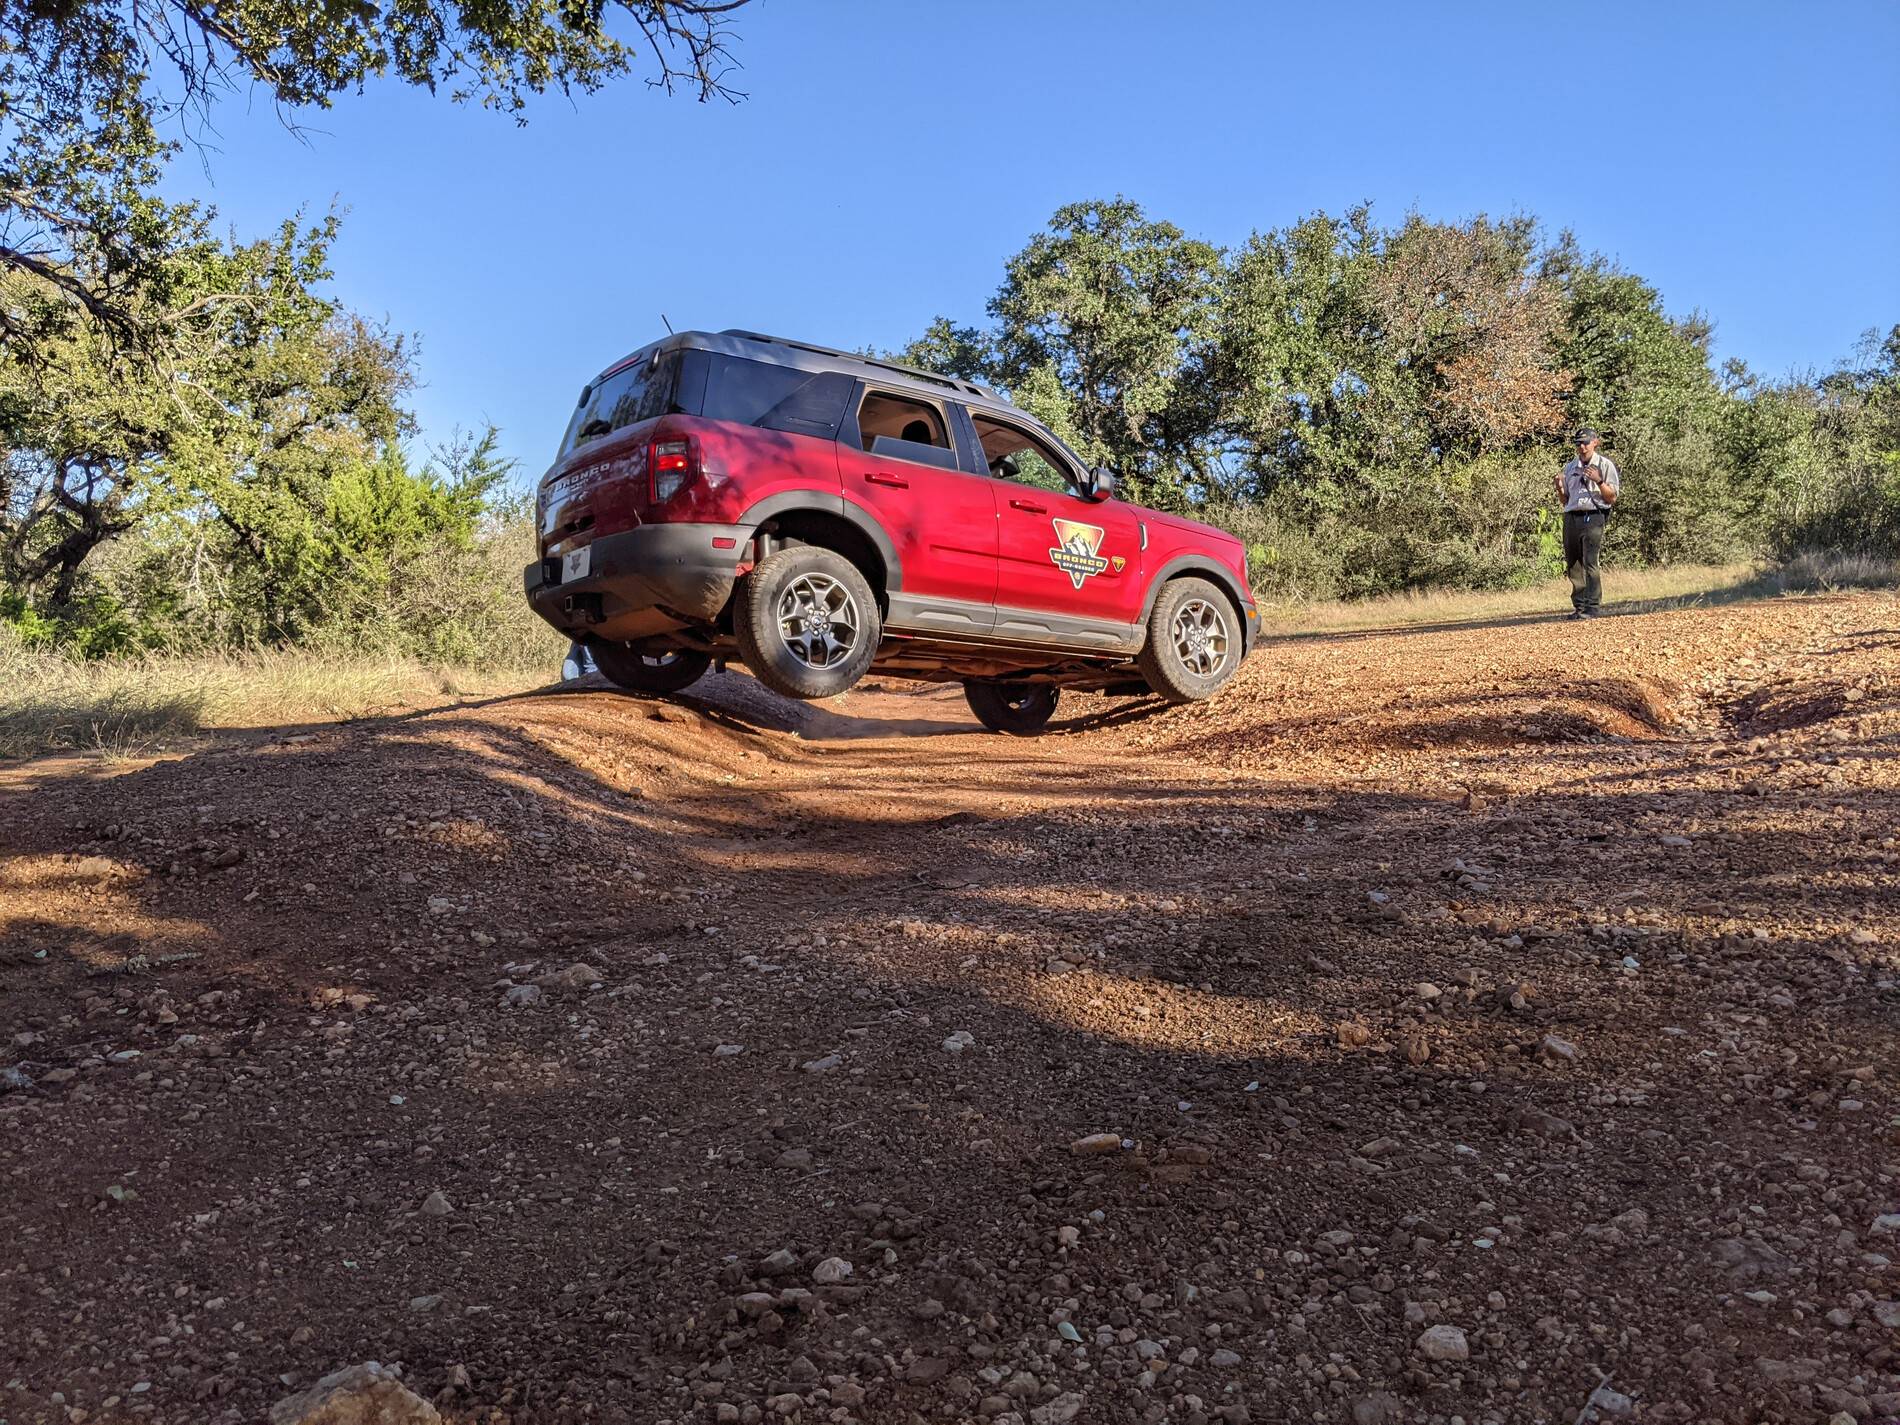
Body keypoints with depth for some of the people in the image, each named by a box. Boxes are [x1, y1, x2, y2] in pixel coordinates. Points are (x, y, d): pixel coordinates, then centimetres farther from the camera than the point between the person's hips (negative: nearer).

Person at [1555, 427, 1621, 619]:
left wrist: (1599, 481, -16)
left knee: (1590, 563, -13)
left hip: (1593, 518, -6)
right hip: (1571, 518, 6)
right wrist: (1559, 488, 2)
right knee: (1573, 565, 5)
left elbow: (1612, 498, -1)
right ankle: (1579, 606, 12)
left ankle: (1591, 607, -12)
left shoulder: (1605, 465, 3)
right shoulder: (1570, 467, 18)